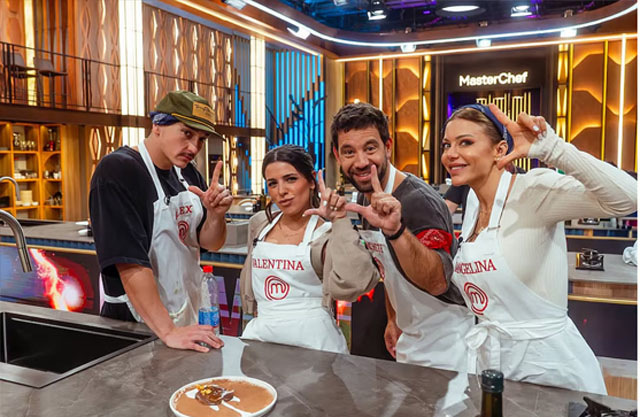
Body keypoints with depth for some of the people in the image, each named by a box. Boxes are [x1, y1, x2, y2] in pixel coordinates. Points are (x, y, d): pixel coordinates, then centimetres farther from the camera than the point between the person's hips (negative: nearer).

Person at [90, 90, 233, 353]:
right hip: (135, 324, -7)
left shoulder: (187, 174, 3)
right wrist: (168, 331, -30)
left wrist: (216, 214, -17)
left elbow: (210, 243, 4)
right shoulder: (117, 171, -19)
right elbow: (130, 263, -27)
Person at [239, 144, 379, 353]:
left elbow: (352, 283, -26)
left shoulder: (327, 232, -9)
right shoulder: (259, 224, 5)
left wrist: (340, 222, -24)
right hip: (261, 332, 5)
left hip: (312, 337, -4)